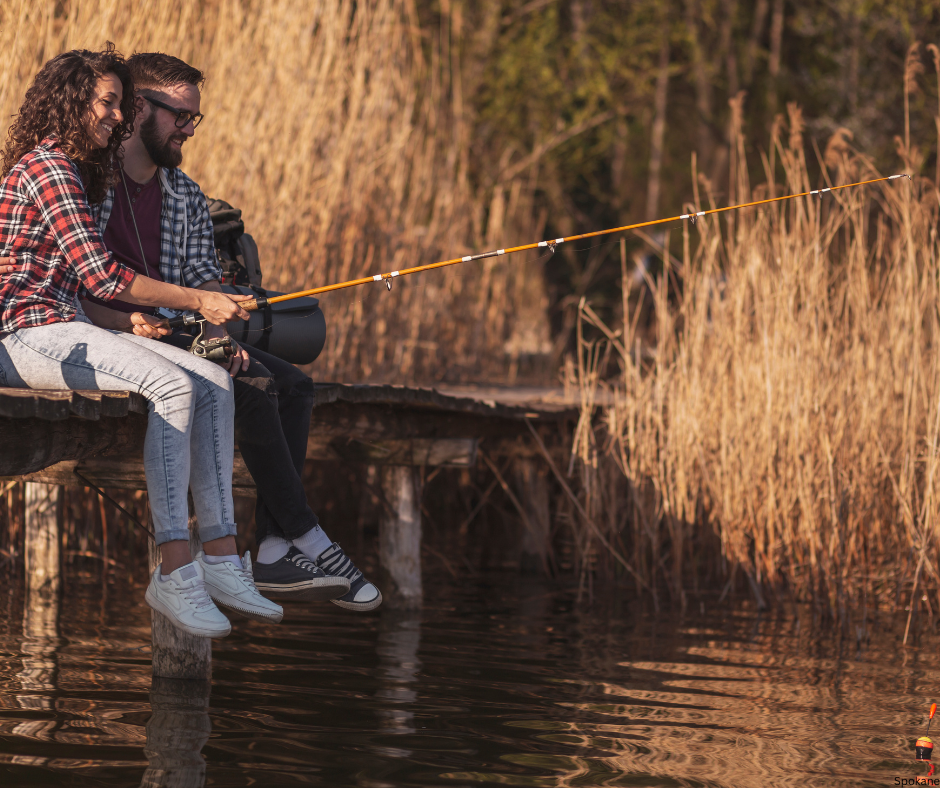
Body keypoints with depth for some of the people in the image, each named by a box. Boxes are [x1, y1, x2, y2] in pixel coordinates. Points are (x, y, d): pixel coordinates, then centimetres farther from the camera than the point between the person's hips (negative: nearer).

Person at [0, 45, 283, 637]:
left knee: (215, 383, -6)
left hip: (68, 329, 10)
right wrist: (198, 301, -14)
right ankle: (175, 574, -31)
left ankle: (221, 560, -12)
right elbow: (100, 274, -17)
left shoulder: (76, 170, 23)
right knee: (173, 385, -29)